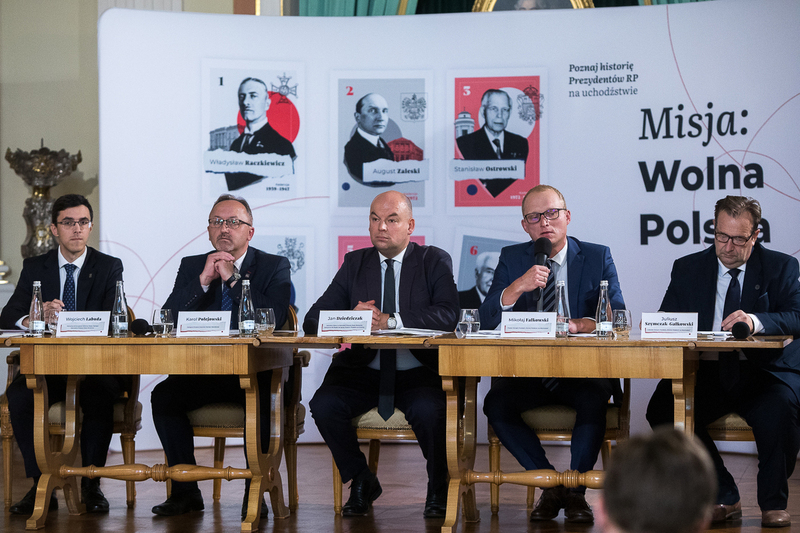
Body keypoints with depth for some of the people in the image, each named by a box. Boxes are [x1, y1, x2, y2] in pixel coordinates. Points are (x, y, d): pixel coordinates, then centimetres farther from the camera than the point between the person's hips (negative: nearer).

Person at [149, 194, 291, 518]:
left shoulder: (274, 267, 4)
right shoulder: (191, 267, 12)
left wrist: (234, 278, -15)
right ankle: (186, 491, -12)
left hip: (255, 373, -3)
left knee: (264, 400, -35)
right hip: (203, 372, 3)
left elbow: (276, 318, -14)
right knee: (163, 395, -23)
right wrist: (204, 280, -12)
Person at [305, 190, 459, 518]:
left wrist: (388, 320, -24)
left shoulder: (435, 261, 5)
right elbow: (312, 320, 7)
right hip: (363, 370, 3)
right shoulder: (355, 263, 13)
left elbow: (448, 316, -14)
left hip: (418, 371, -3)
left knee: (429, 409, -34)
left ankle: (439, 489, -5)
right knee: (324, 405, -24)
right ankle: (362, 482, 1)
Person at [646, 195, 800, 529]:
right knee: (662, 408, -25)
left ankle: (773, 502, -9)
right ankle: (724, 499, -9)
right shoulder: (687, 269, 13)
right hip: (707, 373, 3)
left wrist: (756, 321, -30)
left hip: (765, 371, -2)